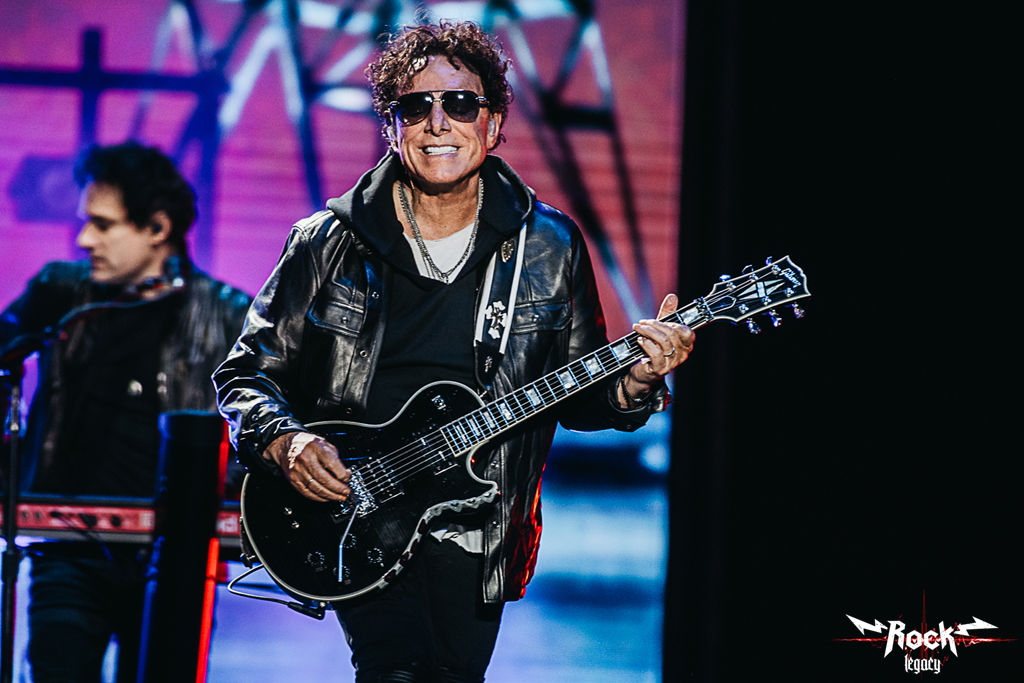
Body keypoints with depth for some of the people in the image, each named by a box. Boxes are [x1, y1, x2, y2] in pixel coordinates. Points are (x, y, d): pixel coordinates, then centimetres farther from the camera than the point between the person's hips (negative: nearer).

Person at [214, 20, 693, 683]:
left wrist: (633, 384, -11)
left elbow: (578, 398, 11)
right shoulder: (329, 244, 0)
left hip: (476, 535, 3)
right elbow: (247, 371, 6)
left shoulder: (550, 249, 4)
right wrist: (283, 442, -13)